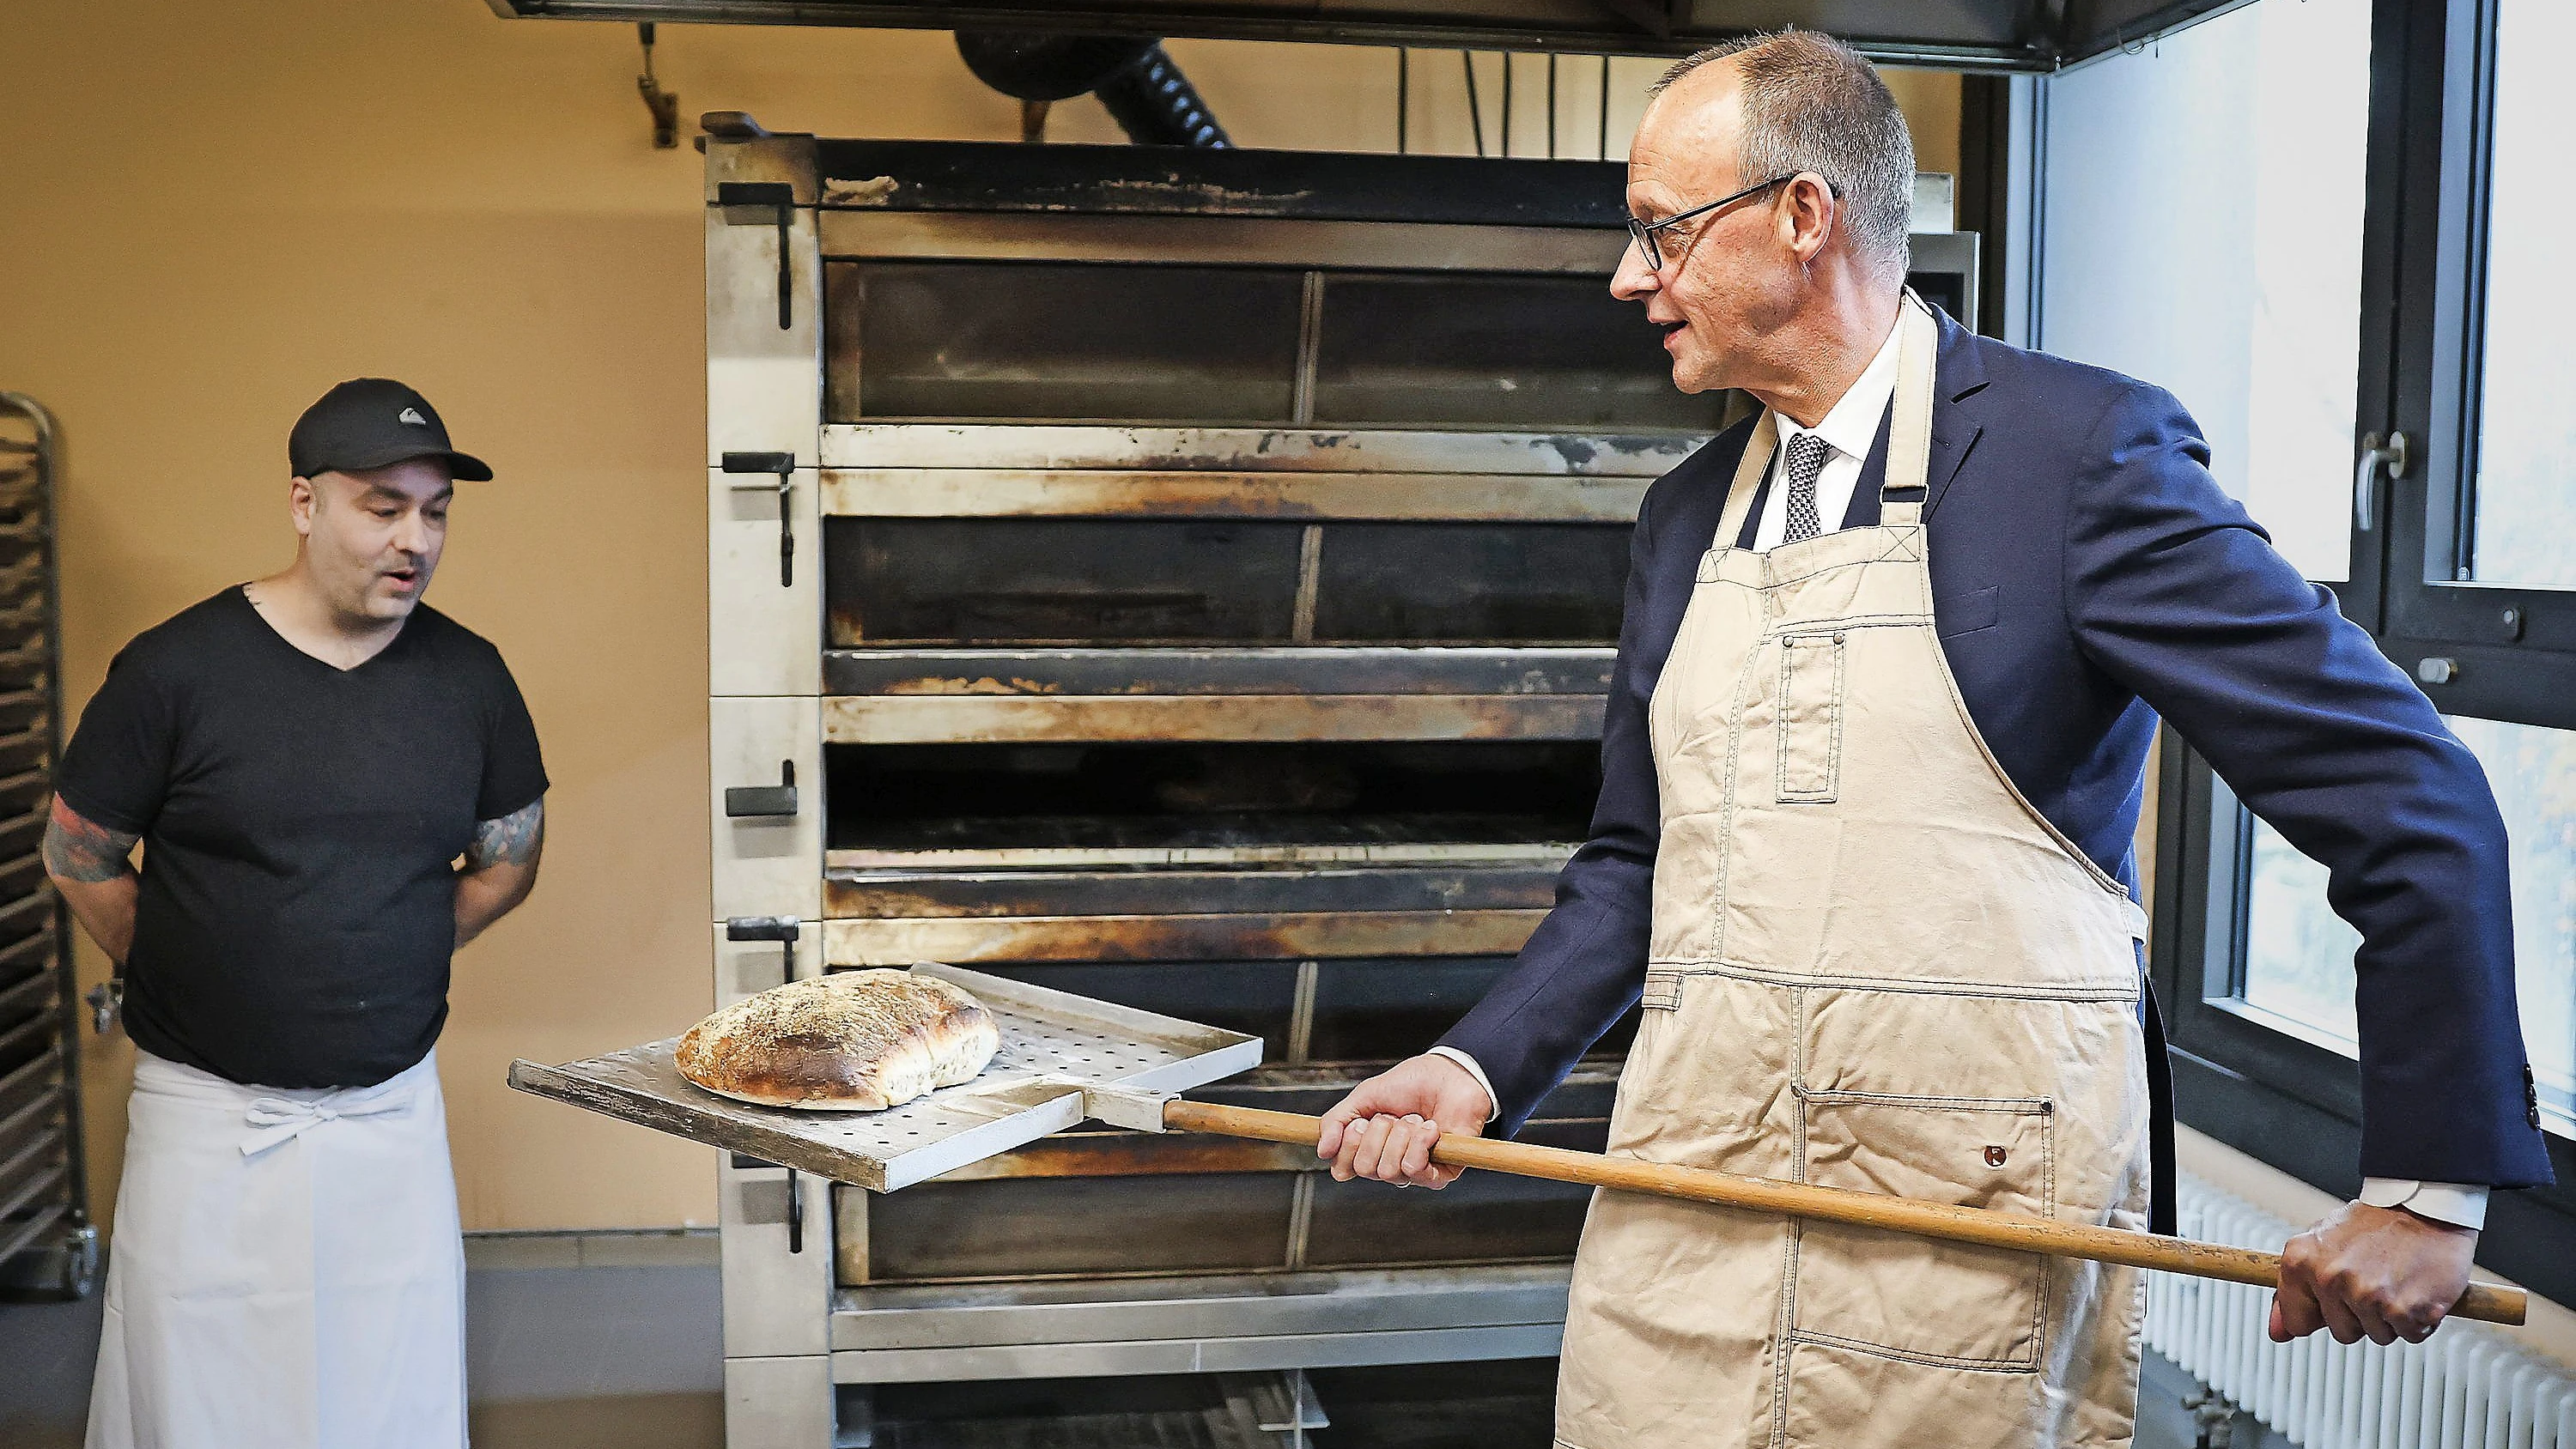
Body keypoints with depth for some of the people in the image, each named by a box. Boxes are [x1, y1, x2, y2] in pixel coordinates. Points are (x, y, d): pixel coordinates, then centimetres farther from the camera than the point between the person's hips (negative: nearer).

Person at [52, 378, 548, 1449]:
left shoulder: (468, 675, 1)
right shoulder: (176, 668, -8)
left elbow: (508, 859, 14)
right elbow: (78, 858, 3)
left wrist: (387, 960, 7)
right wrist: (186, 984, 4)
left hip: (393, 1109, 2)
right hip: (210, 1111, -2)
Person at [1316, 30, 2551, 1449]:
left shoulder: (2083, 448, -8)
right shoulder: (1685, 513, 11)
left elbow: (2408, 796, -8)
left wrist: (2429, 1187, -8)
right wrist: (1482, 1067, 1)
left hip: (1966, 1248, -5)